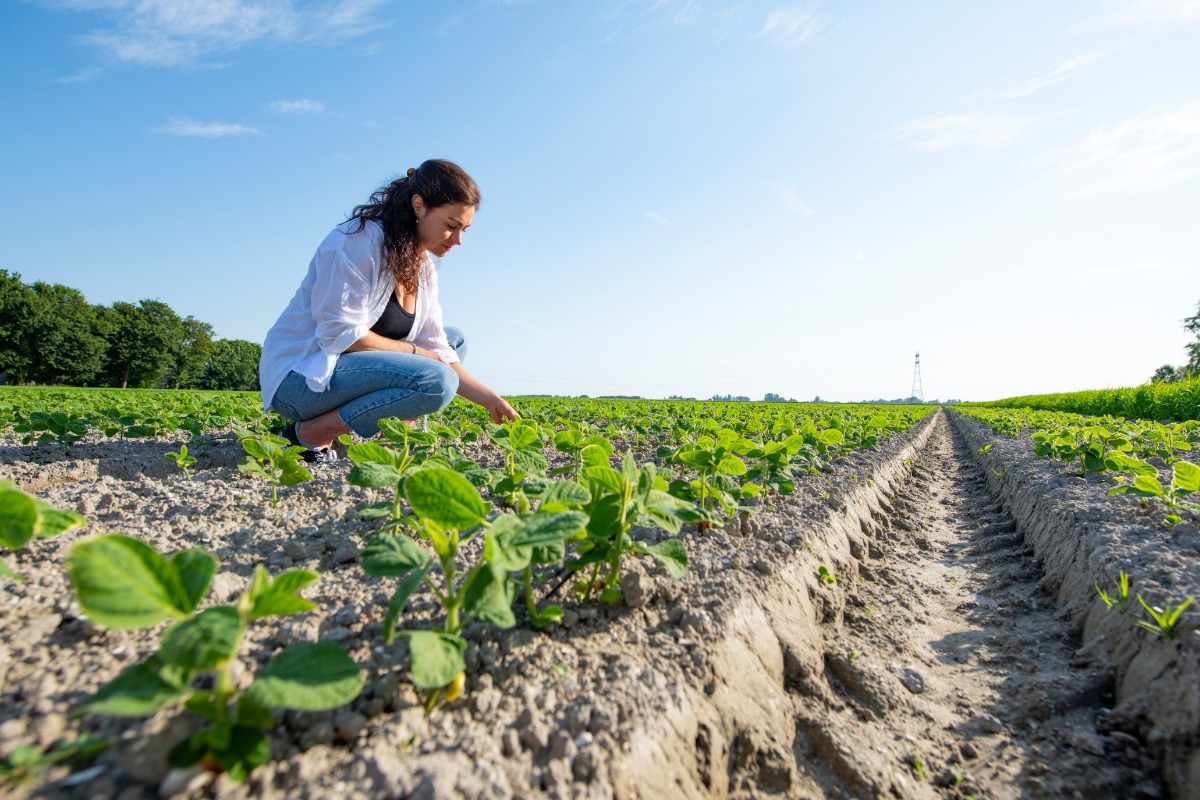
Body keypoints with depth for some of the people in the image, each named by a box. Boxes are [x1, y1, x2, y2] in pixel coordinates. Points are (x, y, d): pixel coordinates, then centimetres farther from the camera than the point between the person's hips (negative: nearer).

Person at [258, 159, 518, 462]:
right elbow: (339, 334, -22)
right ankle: (313, 433, -13)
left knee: (455, 340, 8)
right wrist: (412, 351, -11)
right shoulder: (359, 240, -16)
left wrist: (491, 401, -6)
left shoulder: (424, 269, 8)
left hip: (346, 368, 9)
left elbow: (438, 354, 2)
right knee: (436, 382, -27)